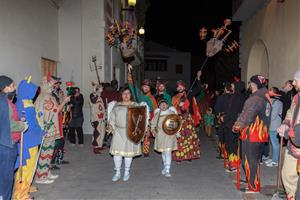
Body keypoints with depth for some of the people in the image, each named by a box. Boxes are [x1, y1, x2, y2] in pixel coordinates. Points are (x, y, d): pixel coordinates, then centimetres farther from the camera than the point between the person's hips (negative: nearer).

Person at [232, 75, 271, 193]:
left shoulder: (254, 98, -18)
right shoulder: (266, 98, 11)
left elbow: (247, 116, -21)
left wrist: (237, 126, -6)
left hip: (251, 135, -9)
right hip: (262, 134, 9)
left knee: (249, 161, 2)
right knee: (255, 160, 19)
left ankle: (253, 187, 10)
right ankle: (254, 182, 31)